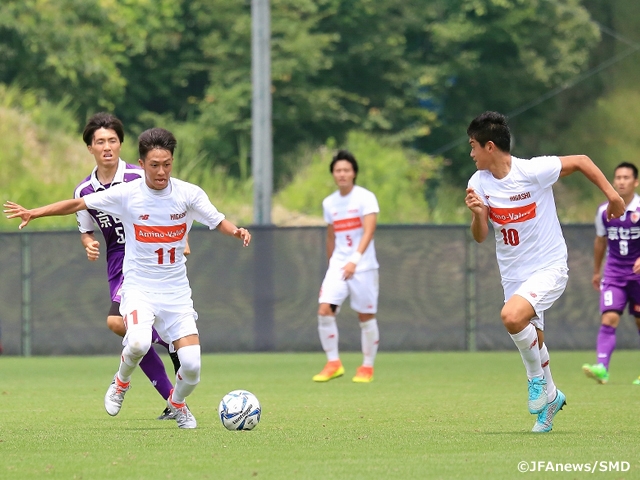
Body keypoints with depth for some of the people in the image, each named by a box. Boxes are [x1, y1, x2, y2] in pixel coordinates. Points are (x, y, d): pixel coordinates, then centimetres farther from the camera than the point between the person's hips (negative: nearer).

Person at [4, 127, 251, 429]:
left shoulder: (189, 194, -5)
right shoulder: (127, 194, -7)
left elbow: (218, 222, 3)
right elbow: (79, 204, -1)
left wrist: (236, 231, -20)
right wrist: (33, 213, -7)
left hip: (176, 290, 2)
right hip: (139, 287, -2)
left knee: (192, 364, -11)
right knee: (139, 342, -32)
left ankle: (177, 403, 25)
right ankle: (121, 382, 4)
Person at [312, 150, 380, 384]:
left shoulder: (365, 198, -8)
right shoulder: (329, 203, 9)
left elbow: (368, 231, -19)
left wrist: (355, 260, -31)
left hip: (363, 267, -4)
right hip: (338, 265, 4)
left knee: (366, 316, 1)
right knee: (324, 310, -12)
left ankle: (367, 367, 15)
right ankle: (333, 363, -2)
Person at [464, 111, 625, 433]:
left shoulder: (533, 171, -18)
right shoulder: (479, 183, -3)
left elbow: (580, 161, -5)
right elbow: (480, 237, -2)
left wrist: (612, 195, -7)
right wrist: (478, 214, -23)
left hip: (549, 267, -6)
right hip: (513, 274, 6)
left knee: (511, 316, -29)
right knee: (533, 343, 12)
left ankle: (538, 379, -8)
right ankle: (549, 396, 35)